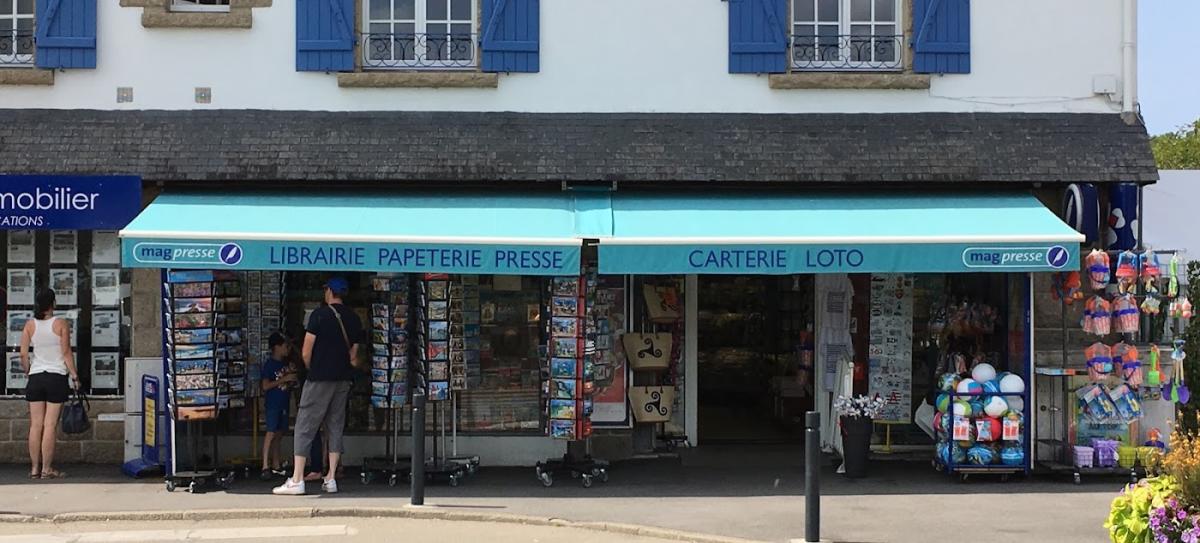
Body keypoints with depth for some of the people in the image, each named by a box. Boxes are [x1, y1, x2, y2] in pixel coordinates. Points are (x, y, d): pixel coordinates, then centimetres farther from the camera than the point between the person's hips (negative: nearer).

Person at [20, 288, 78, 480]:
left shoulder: (30, 325, 3)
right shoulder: (61, 324, -6)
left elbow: (23, 354, 2)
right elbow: (66, 353, -7)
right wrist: (74, 376, 0)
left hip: (36, 377, 3)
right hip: (57, 376, -3)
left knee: (36, 425, 7)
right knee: (50, 425, -2)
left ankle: (35, 468, 10)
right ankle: (47, 469, -2)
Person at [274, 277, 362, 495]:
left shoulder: (320, 314, -9)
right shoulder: (353, 319, 8)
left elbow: (306, 353, -10)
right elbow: (353, 356, 12)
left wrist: (312, 370, 7)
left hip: (320, 378, -6)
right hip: (344, 379, 6)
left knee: (305, 426, -3)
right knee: (335, 426, 10)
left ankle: (297, 480, -7)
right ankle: (331, 479, 8)